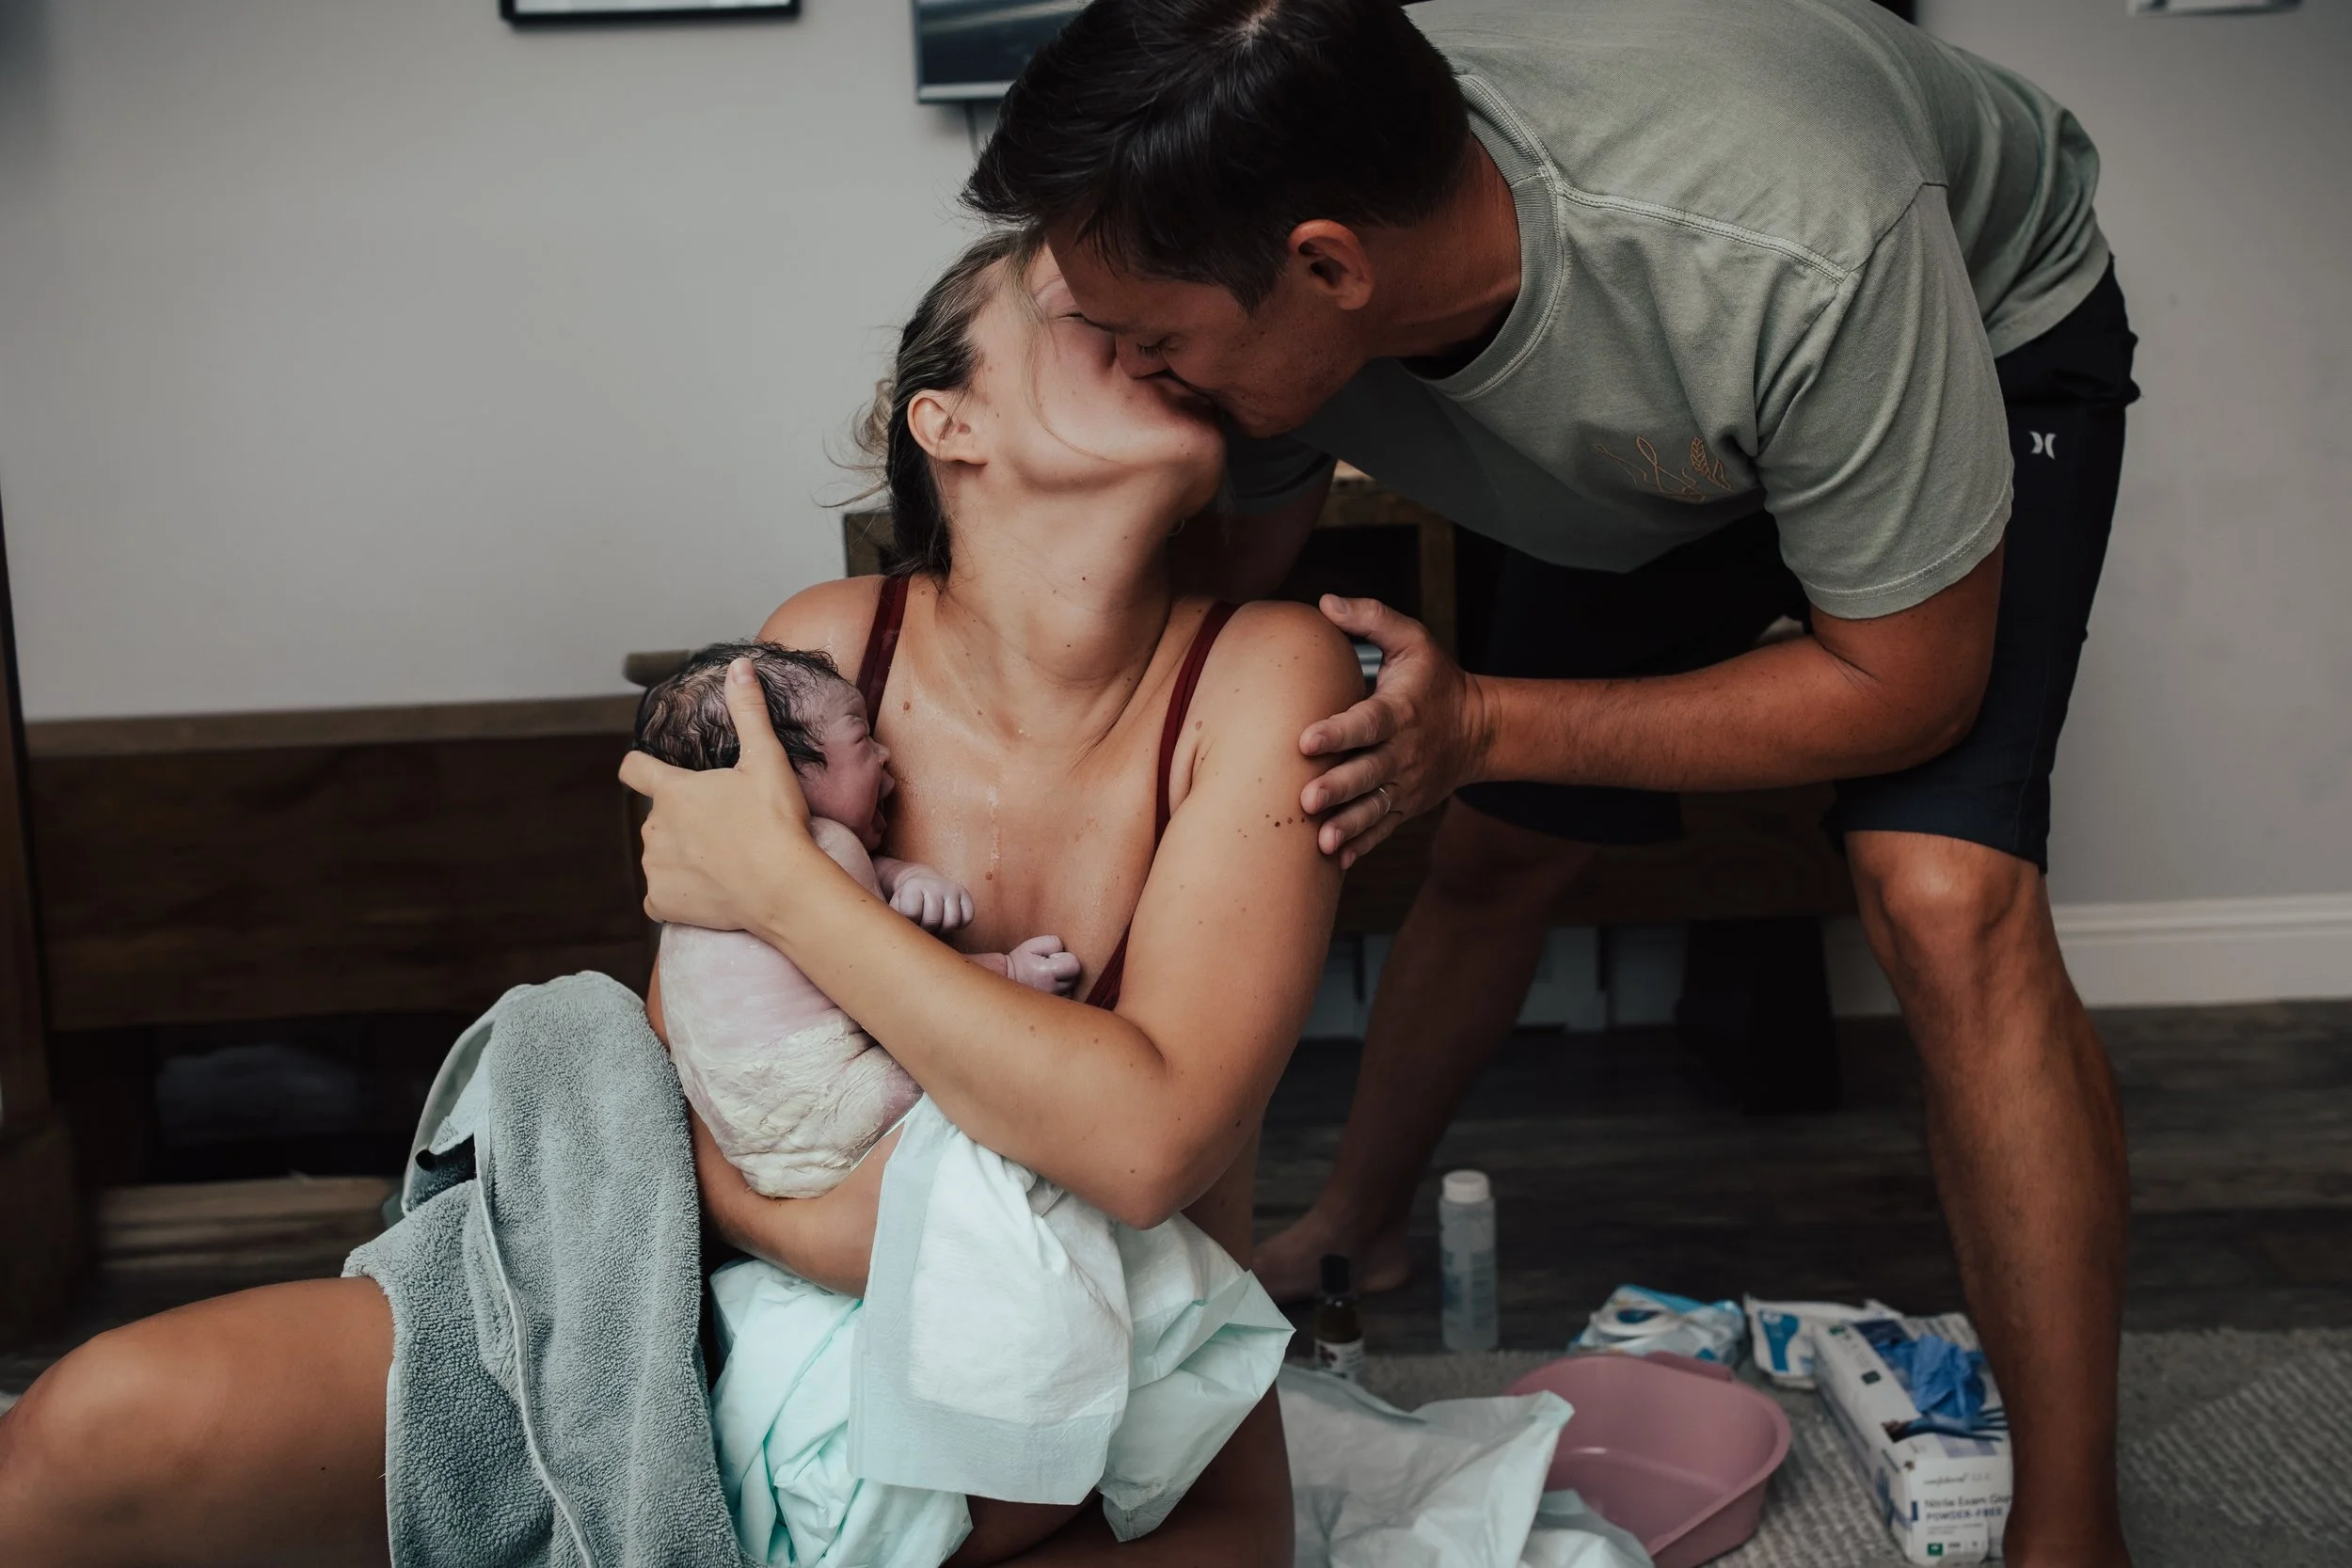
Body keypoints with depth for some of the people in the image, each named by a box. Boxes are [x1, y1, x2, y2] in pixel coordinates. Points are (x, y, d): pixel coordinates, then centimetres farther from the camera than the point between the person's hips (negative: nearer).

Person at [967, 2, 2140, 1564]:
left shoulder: (1793, 260, -45)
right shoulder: (1259, 235, -28)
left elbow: (1906, 685, -30)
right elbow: (1225, 566, -8)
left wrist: (1483, 725, -37)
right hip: (1662, 434, 5)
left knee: (1948, 899, -24)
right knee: (1491, 849, 7)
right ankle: (1356, 1231, 36)